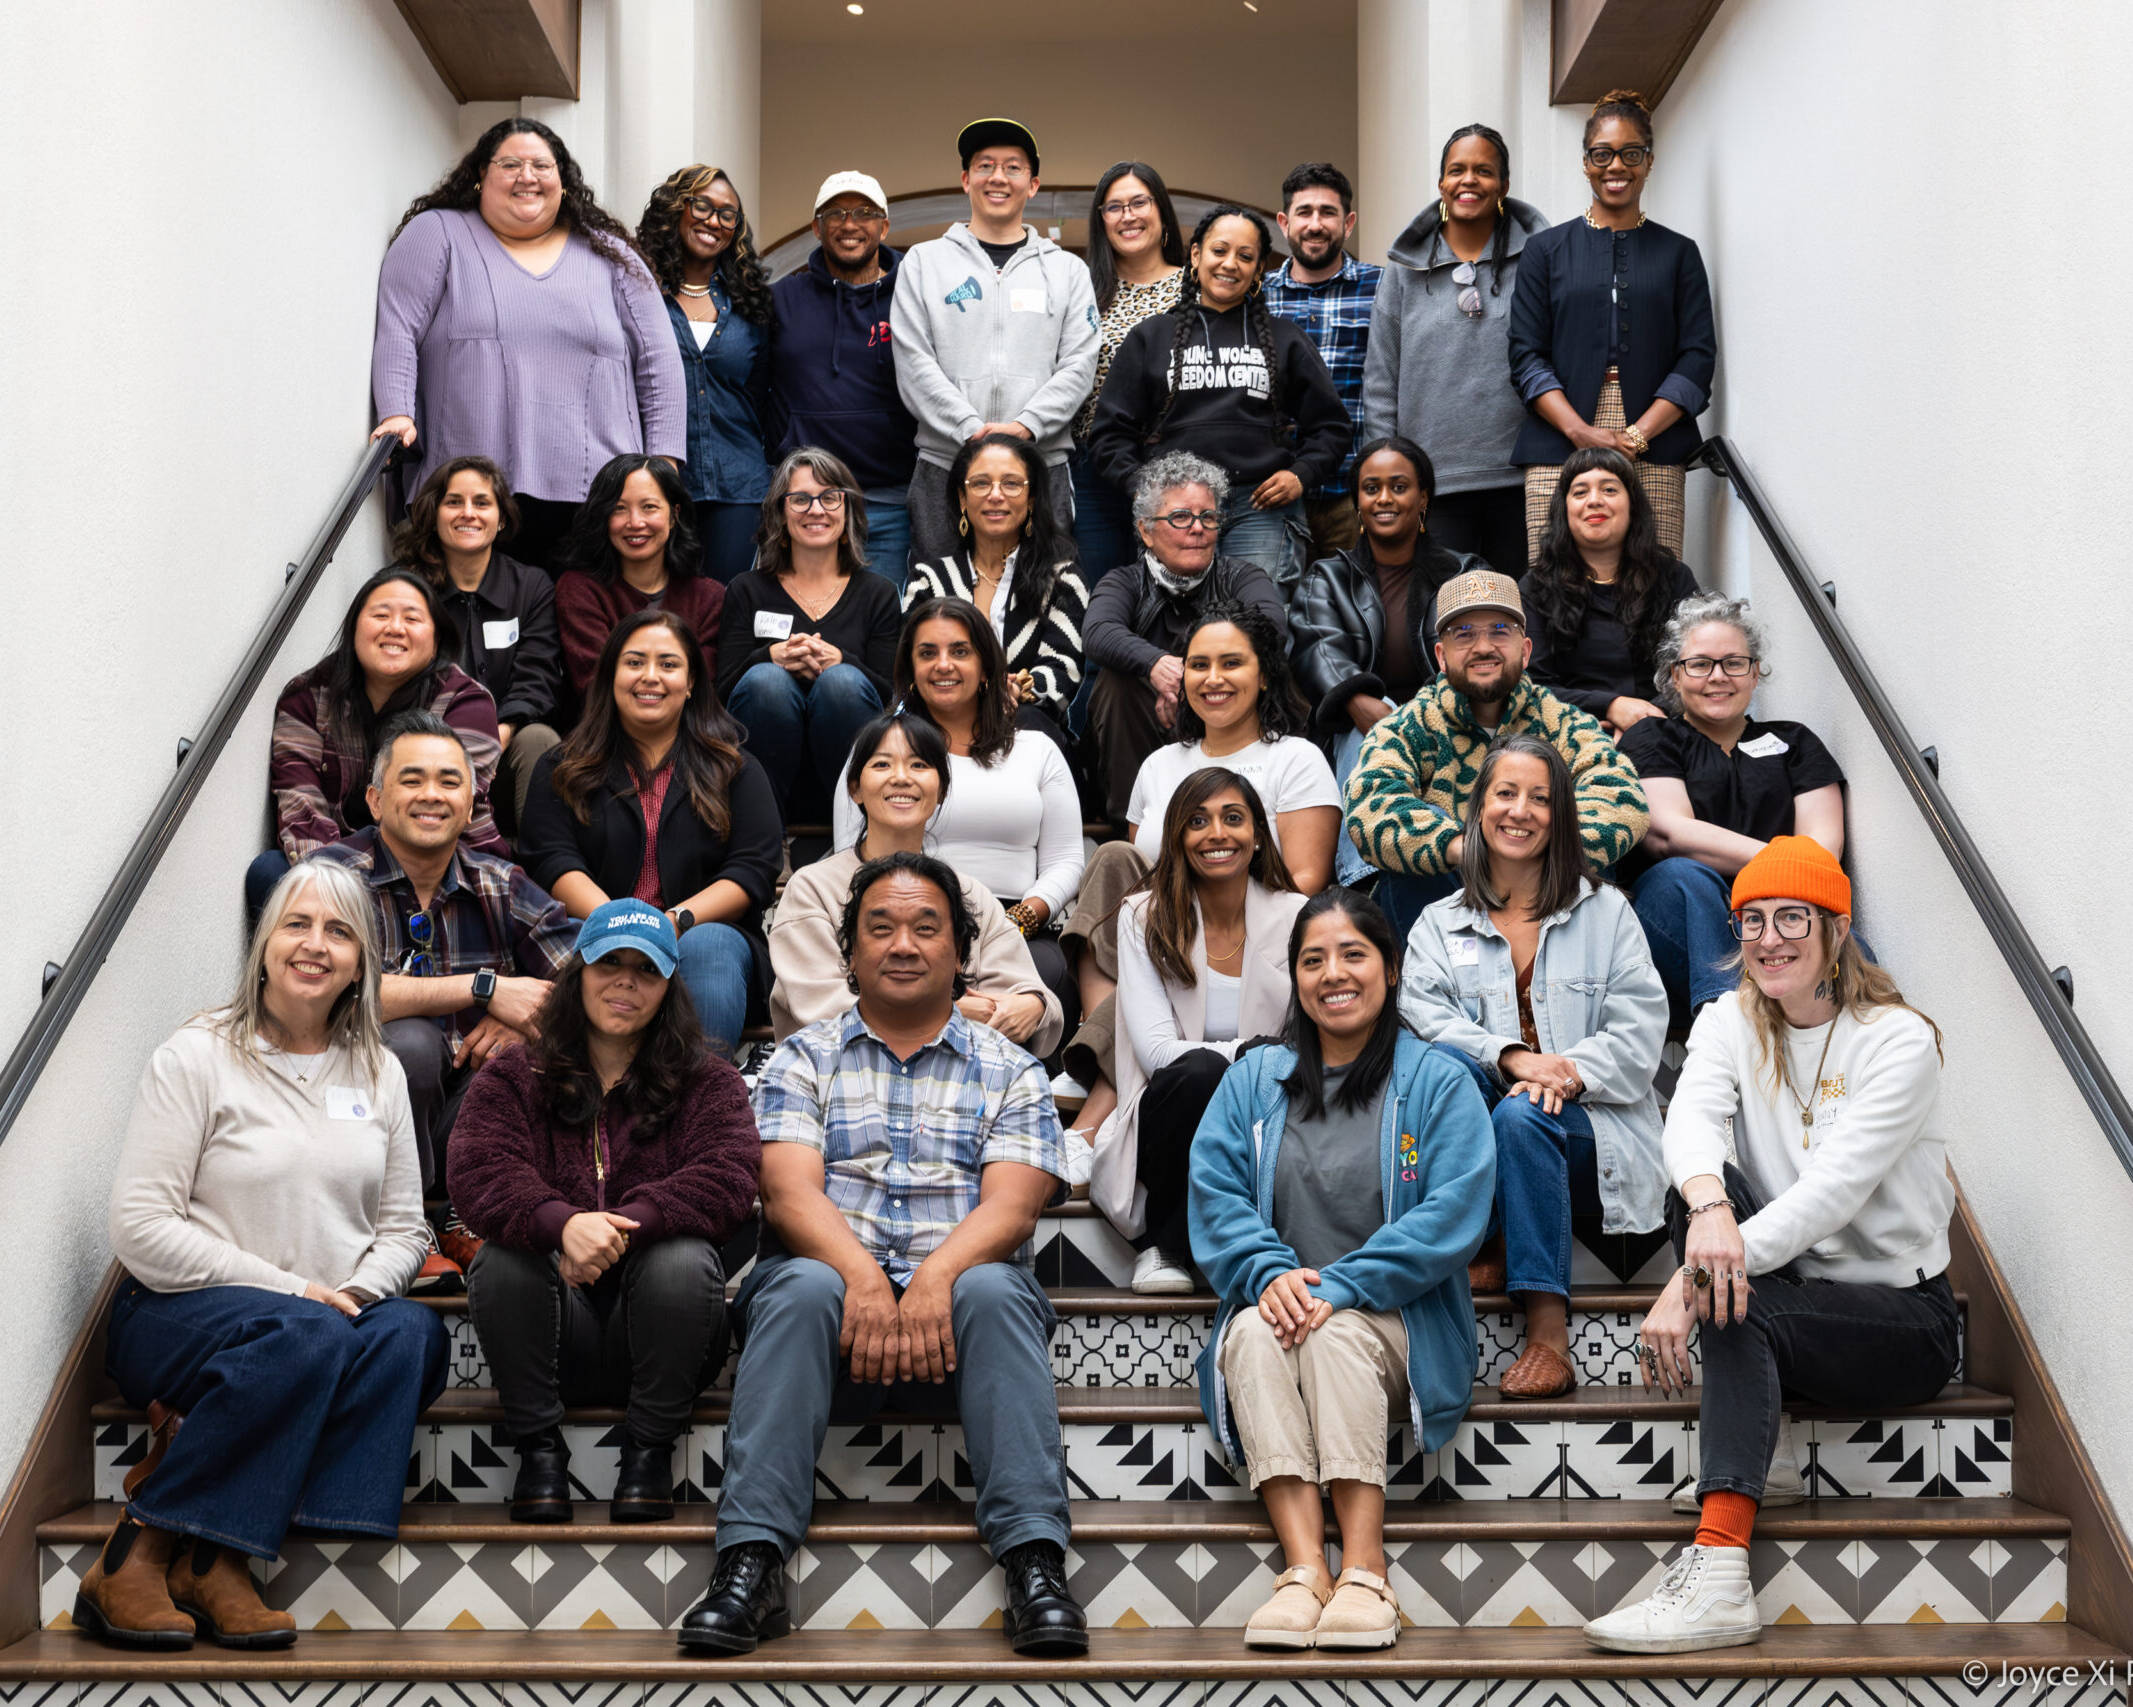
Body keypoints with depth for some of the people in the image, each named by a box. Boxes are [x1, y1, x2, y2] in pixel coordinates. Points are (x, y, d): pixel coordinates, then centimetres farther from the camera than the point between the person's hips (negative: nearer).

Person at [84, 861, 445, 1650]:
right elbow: (139, 1230, -11)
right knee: (307, 1336, -36)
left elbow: (404, 1227, 13)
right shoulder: (196, 1058, -3)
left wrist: (356, 1293, -10)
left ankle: (216, 1559, -28)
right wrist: (289, 1291, -17)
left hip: (338, 1314, 5)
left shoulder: (378, 1072, 12)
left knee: (412, 1335, -29)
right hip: (179, 1316, -4)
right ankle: (136, 1556, -24)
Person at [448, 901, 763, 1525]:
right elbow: (479, 1175, -10)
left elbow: (726, 1181, -10)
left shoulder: (709, 1083, 9)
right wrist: (562, 1222, -32)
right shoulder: (510, 1077, 10)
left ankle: (649, 1448, -12)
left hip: (651, 1332, 0)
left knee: (683, 1258, -30)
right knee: (505, 1256, -27)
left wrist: (623, 1228, -28)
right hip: (550, 1348, 1)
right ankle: (538, 1445, -12)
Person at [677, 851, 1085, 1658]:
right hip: (836, 1274, 0)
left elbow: (1009, 1207, 0)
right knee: (800, 1288, -33)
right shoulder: (803, 1059, 16)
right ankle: (750, 1561, -37)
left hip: (960, 1280, 0)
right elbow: (790, 1193, -1)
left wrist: (936, 1276, -22)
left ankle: (1035, 1562, -38)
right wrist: (864, 1277, -21)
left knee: (994, 1291, -32)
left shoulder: (1008, 1070, 15)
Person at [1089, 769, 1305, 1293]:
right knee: (1199, 1071, -34)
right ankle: (1163, 1248, -15)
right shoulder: (1145, 917, 0)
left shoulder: (1295, 917, 4)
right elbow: (1157, 1050, -11)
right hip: (1170, 1122, -1)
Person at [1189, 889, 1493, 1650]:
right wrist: (1269, 1272, -17)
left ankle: (1366, 1571, -37)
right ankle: (1305, 1568, -41)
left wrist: (1339, 1286, -19)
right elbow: (1216, 1194, 4)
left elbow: (1451, 1214, -8)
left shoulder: (1438, 1084, 5)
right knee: (1254, 1332, -31)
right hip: (1278, 1306, 2)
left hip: (1396, 1322, -2)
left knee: (1337, 1333, -34)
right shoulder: (1252, 1080, 15)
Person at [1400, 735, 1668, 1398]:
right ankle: (1479, 1246, -30)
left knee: (1522, 1116, -35)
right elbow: (1424, 1018, -4)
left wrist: (1569, 1072, -18)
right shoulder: (1438, 924, 15)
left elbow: (1640, 1027, 2)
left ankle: (1549, 1334, -37)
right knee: (1442, 1066, -30)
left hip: (1589, 1130, -1)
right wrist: (1511, 1057, -23)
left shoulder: (1606, 911, 13)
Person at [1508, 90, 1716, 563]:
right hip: (1559, 450, 0)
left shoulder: (1679, 253, 15)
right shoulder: (1546, 250, 14)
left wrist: (1636, 436, -8)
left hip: (1654, 457, 0)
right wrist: (1581, 432, -9)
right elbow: (1526, 356, 6)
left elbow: (1698, 357, 7)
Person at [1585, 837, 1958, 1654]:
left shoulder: (1899, 1041, -9)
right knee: (1701, 1189, -25)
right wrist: (1708, 1209, -41)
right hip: (1786, 1292, 4)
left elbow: (1833, 1190, -23)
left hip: (1902, 1314, -4)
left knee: (1740, 1309, -33)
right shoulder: (1730, 1021, 6)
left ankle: (1718, 1573, -43)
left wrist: (1693, 1283, -32)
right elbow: (1692, 1119, -17)